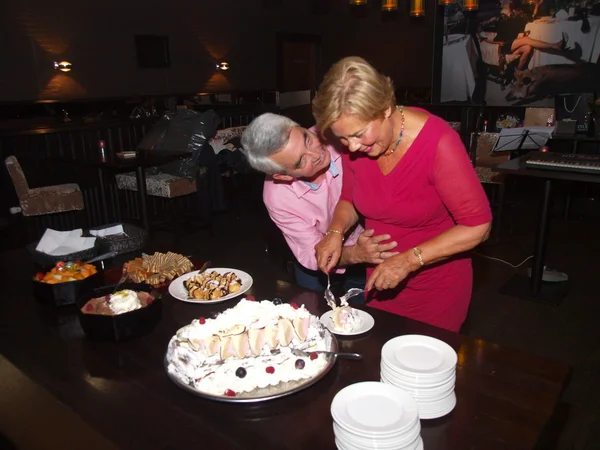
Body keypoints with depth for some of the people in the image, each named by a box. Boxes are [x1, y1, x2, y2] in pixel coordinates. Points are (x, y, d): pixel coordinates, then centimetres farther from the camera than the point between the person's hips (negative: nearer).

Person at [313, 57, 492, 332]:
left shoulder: (437, 142, -26)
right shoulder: (354, 143, -11)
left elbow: (478, 226, -22)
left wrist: (409, 260, -28)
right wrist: (336, 231, -13)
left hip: (437, 288, -4)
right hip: (381, 282, 5)